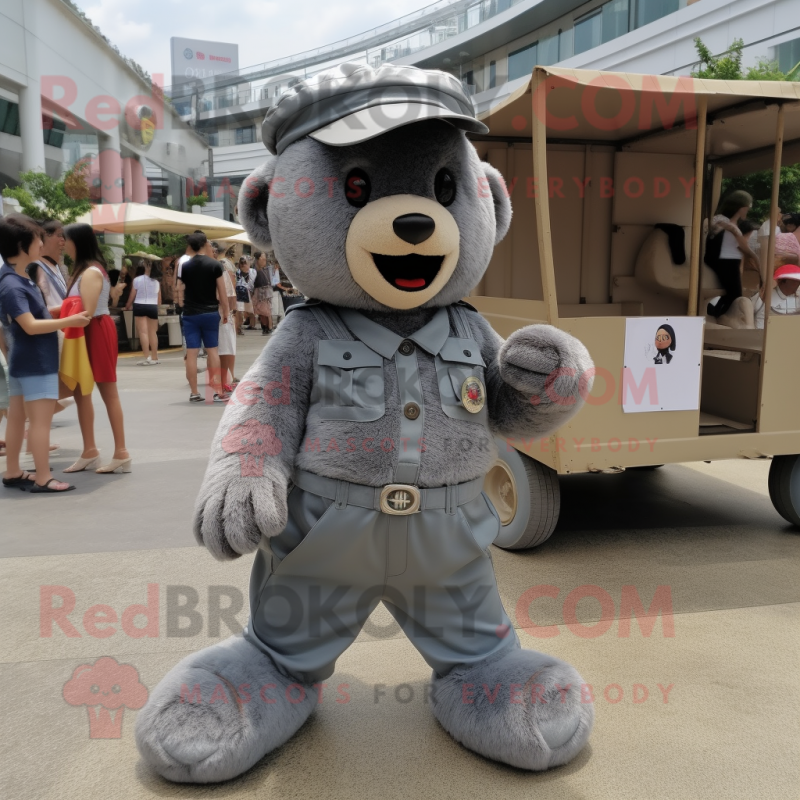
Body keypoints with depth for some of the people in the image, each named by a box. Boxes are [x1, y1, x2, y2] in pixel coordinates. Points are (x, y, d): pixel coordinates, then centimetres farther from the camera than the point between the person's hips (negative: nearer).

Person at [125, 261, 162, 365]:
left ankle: (147, 357, -14)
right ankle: (154, 358, 11)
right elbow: (159, 300, 12)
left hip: (140, 306, -4)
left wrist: (127, 307, 16)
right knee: (153, 332, 9)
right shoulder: (156, 282, 9)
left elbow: (132, 297, 1)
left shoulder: (137, 280, -2)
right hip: (153, 307, 4)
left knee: (143, 332, -6)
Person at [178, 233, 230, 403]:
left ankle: (194, 393, 4)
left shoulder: (185, 266, 3)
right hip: (210, 313, -2)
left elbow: (182, 292, 6)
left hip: (190, 314, 2)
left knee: (191, 353, 1)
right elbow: (222, 293, -4)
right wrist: (225, 312, 5)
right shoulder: (215, 265, -5)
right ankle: (218, 391, 4)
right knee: (213, 351, 5)